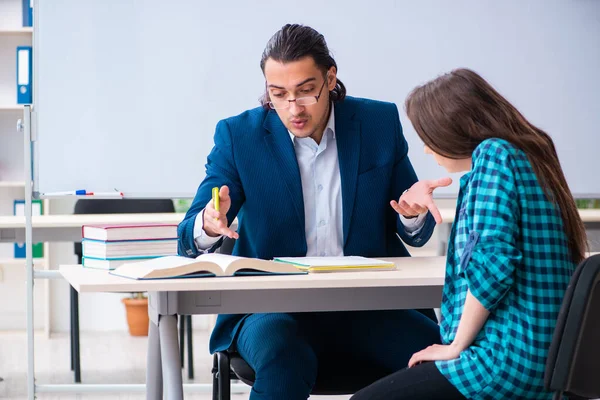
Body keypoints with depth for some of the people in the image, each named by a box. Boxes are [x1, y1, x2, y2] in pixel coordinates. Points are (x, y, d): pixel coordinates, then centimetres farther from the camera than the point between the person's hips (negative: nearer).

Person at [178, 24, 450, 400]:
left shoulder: (380, 122, 3)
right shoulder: (239, 135, 0)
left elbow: (415, 234, 10)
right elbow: (191, 238, -3)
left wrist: (412, 211, -15)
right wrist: (209, 225, -28)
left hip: (369, 303, 2)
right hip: (274, 308, -1)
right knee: (281, 355, -36)